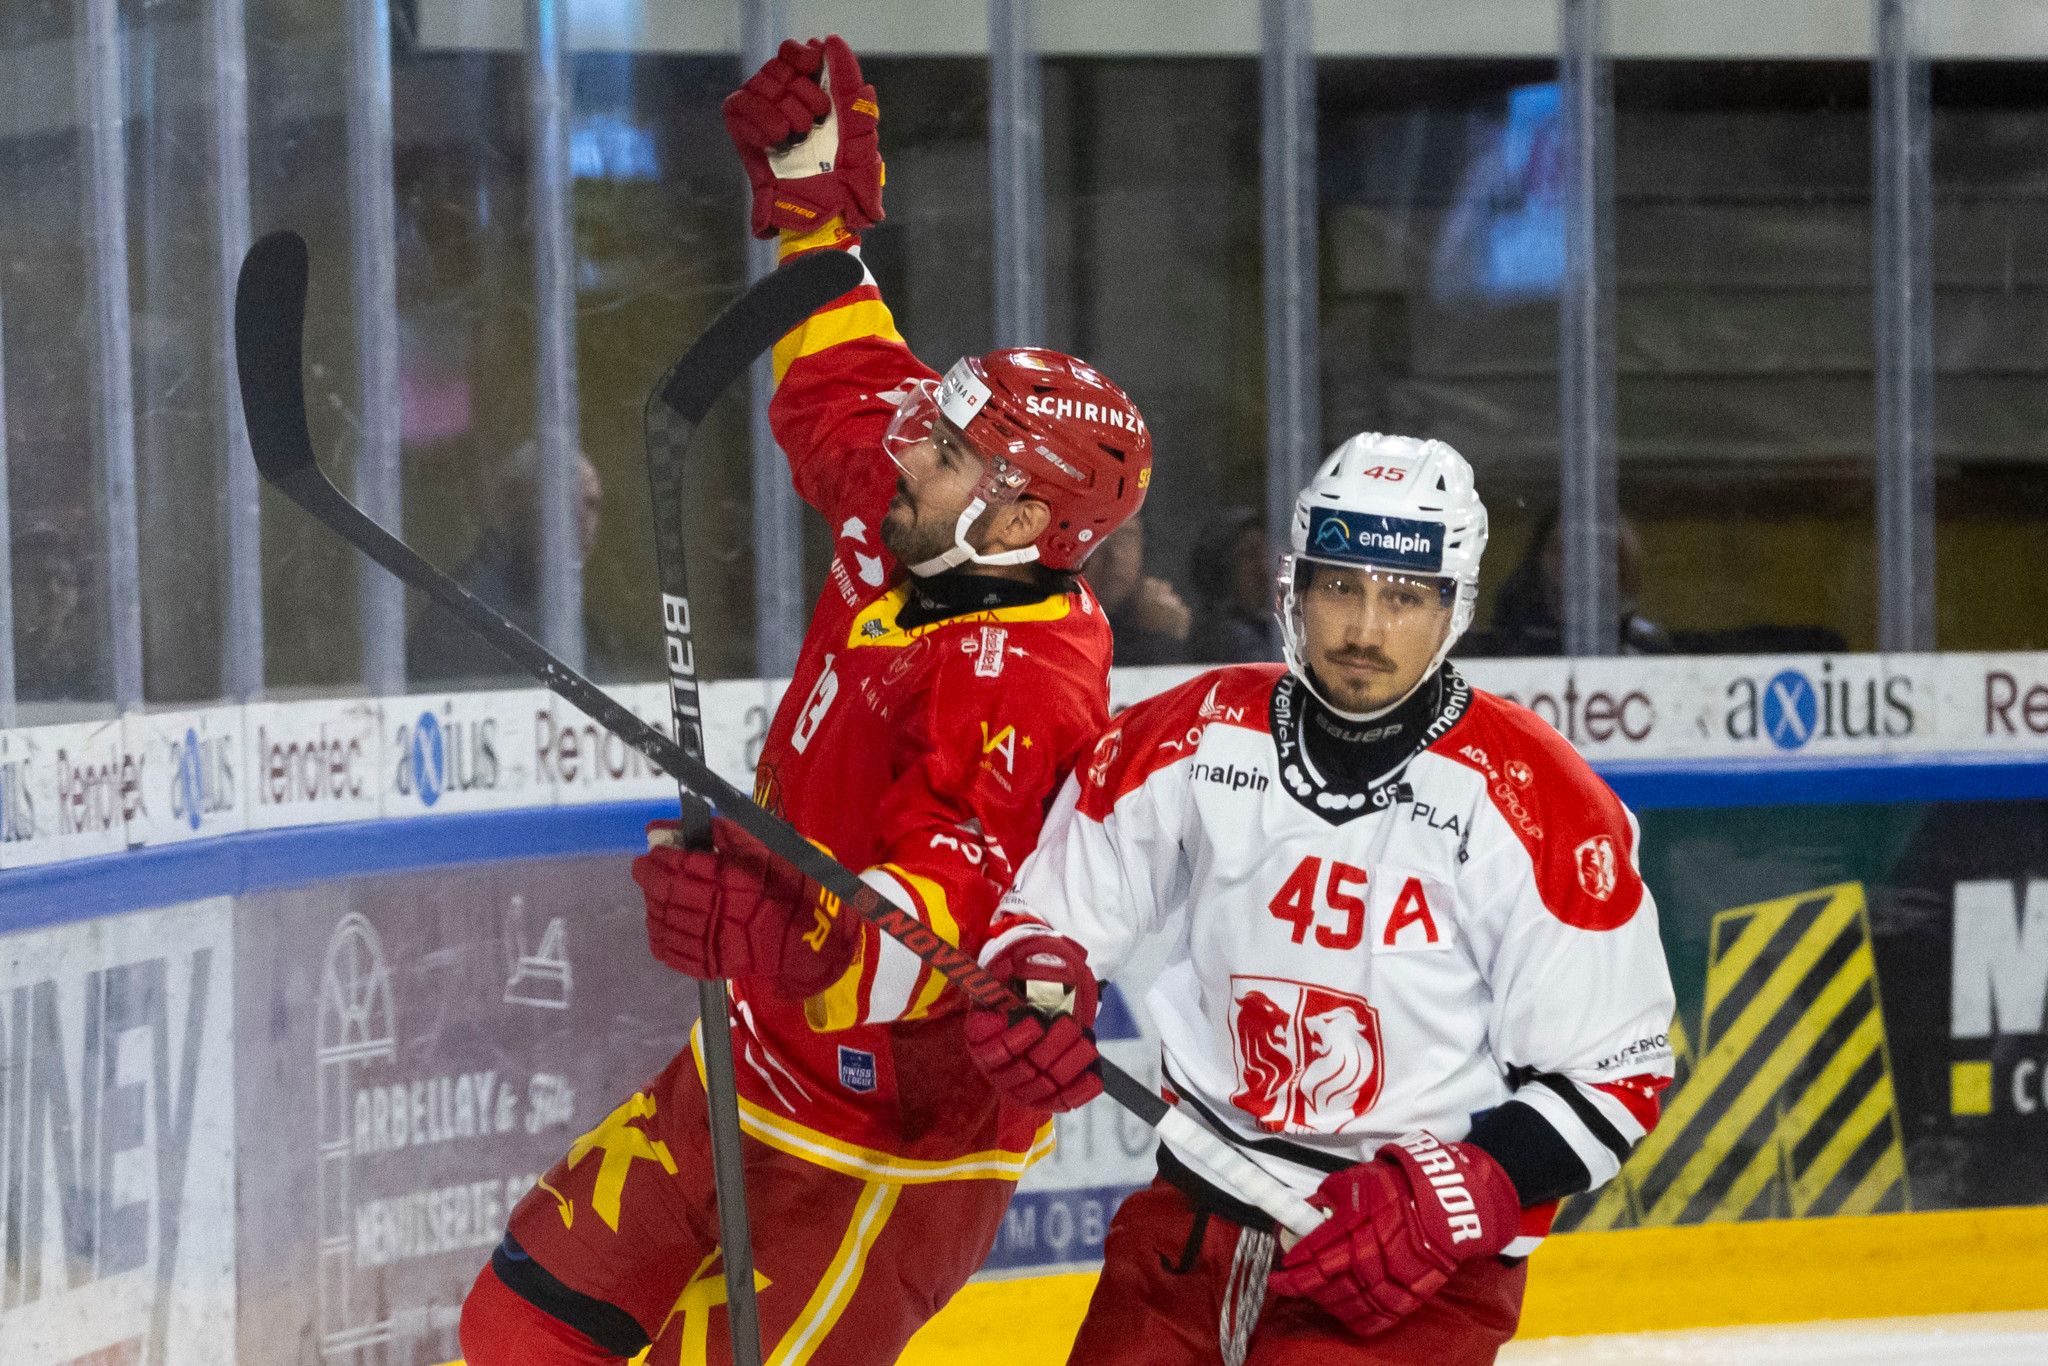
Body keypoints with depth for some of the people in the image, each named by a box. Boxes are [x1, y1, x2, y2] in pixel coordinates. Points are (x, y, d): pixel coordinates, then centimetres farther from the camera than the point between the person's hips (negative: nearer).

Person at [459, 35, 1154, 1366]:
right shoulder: (904, 547, -2)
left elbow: (934, 934, -39)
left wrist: (785, 932, -56)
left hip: (894, 1142, -9)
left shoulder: (1023, 688, -27)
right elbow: (843, 392, 18)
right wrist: (817, 206, 16)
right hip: (754, 1079, 9)